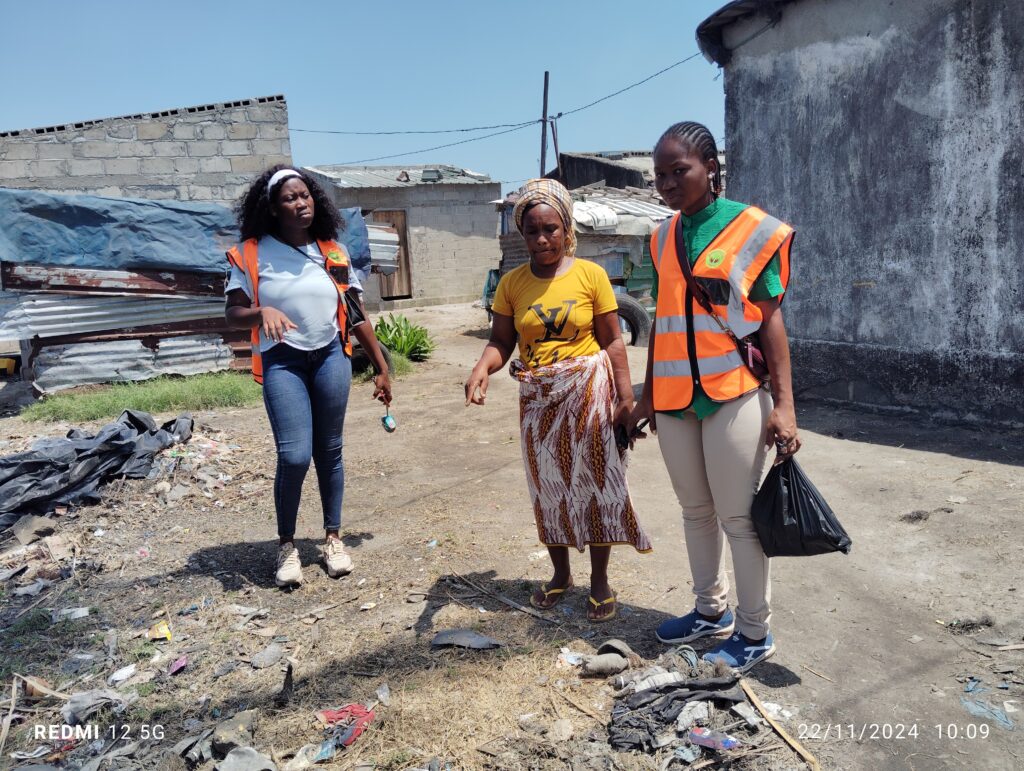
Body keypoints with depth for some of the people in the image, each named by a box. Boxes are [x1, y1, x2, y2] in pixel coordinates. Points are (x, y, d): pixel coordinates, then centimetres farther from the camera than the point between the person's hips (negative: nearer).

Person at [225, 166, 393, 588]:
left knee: (329, 451, 8)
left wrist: (381, 368, 10)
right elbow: (233, 315, -4)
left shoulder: (331, 252, 6)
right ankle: (287, 546, 12)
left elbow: (356, 314, 9)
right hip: (282, 361, -2)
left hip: (331, 356, 3)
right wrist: (262, 312, -26)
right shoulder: (252, 254, -2)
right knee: (294, 456, -11)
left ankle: (333, 538, 25)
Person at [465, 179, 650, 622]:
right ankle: (560, 574, 32)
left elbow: (613, 342, -4)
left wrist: (625, 395, -9)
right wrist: (482, 368, -23)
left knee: (595, 483, 5)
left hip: (588, 391, -2)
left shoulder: (590, 275, -5)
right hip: (538, 400, 3)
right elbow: (501, 342, -3)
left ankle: (600, 580, 22)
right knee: (548, 486, 13)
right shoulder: (511, 283, 1)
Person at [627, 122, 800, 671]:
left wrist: (783, 405, -11)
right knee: (695, 510, 15)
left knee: (738, 516, 2)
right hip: (675, 398, 5)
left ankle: (754, 633, 18)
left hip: (734, 394, -5)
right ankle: (711, 610, 32)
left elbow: (770, 320, -6)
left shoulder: (753, 229, -5)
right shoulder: (664, 238, 9)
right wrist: (648, 396, 17)